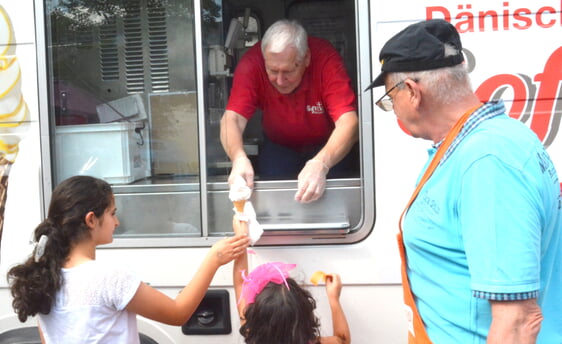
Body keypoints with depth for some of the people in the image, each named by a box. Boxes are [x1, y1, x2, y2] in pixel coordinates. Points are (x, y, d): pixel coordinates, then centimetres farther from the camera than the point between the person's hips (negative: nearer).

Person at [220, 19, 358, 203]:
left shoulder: (326, 59, -32)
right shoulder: (252, 63, -27)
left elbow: (348, 123, -40)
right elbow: (231, 119, -33)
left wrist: (321, 164, -59)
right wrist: (238, 158, -56)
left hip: (329, 146, -1)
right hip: (279, 145, 1)